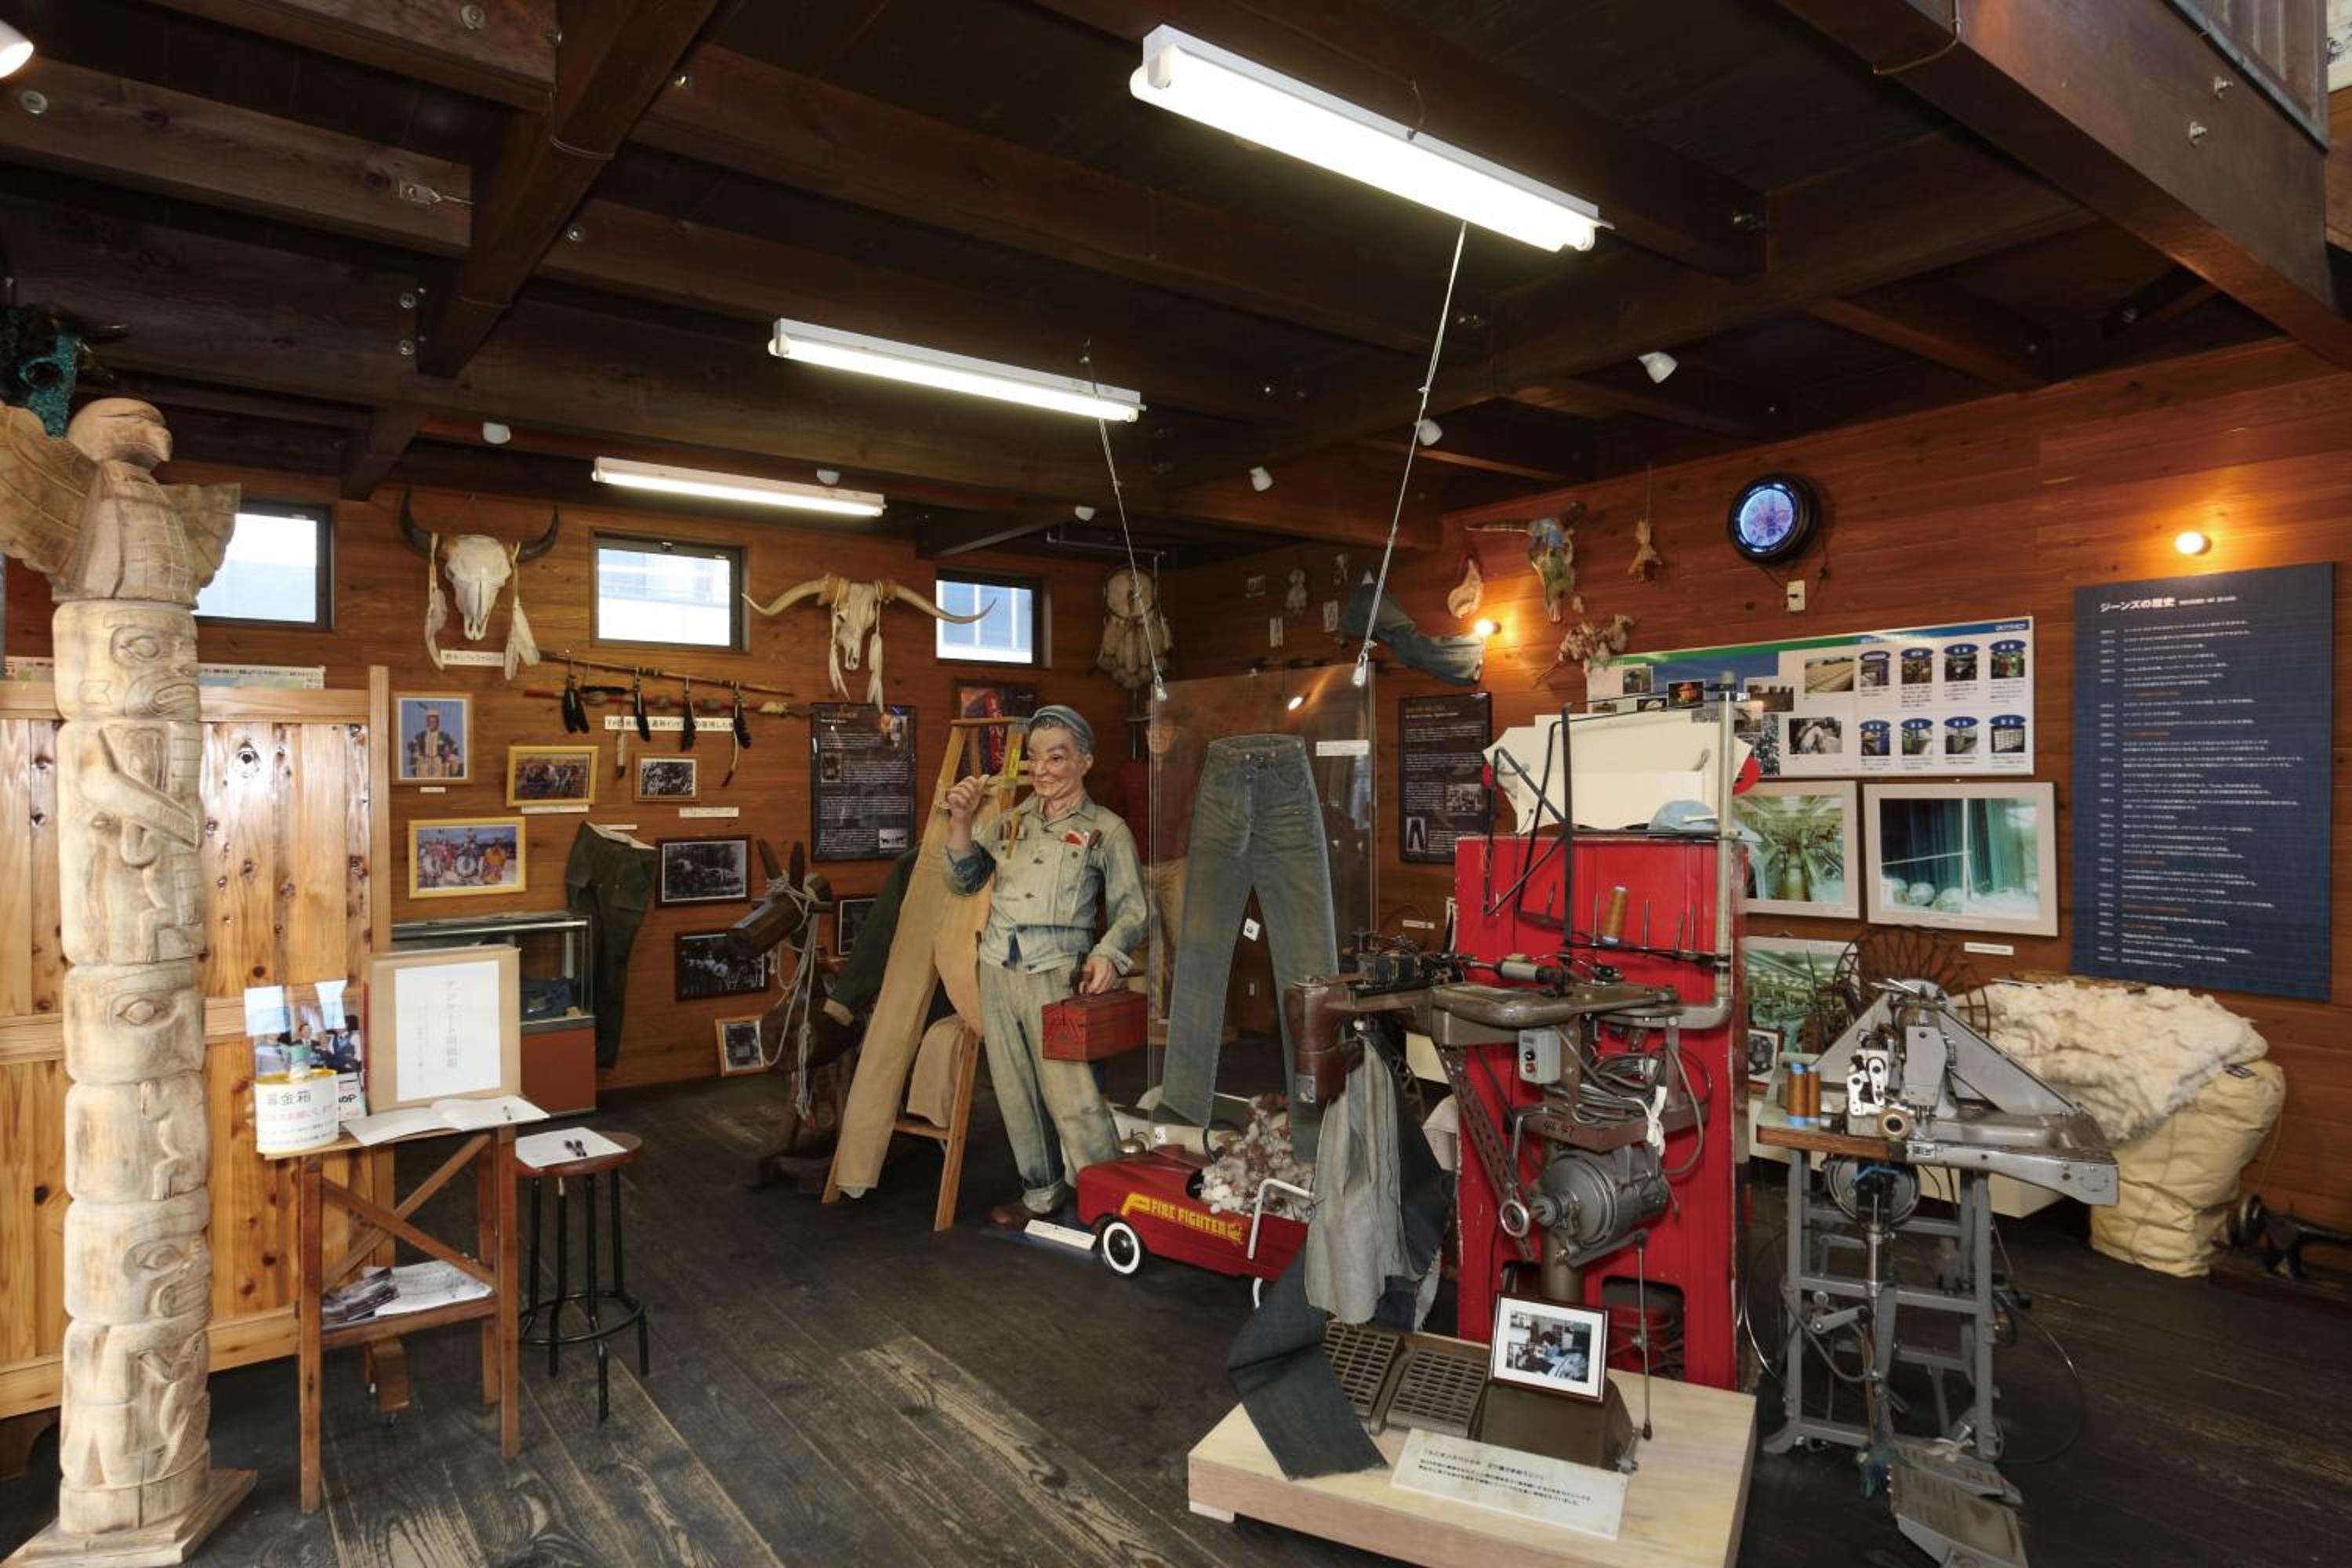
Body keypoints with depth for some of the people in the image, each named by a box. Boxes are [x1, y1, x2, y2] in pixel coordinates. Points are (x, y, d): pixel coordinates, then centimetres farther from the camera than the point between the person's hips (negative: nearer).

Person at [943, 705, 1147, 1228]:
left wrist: (1107, 954, -18)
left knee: (1072, 1096, -11)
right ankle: (1041, 1194, 29)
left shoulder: (1106, 830, 0)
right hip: (998, 970, 5)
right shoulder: (1009, 821, 12)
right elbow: (963, 881, 10)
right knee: (1016, 1092, 13)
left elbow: (1132, 908, 0)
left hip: (1056, 974, -5)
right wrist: (961, 820, -5)